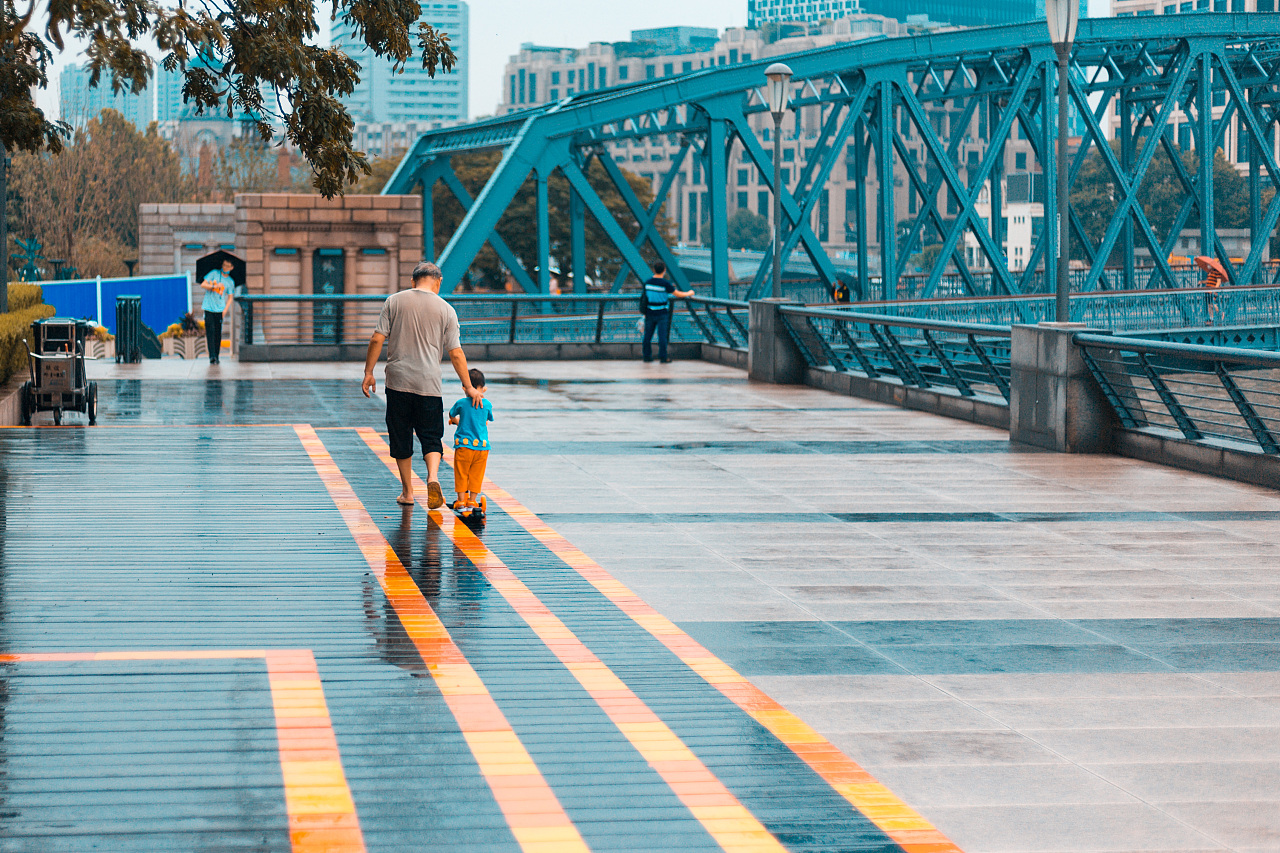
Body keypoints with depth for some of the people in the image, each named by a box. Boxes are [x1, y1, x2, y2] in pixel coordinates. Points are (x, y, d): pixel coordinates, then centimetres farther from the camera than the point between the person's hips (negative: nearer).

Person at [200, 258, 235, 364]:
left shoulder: (230, 282, 10)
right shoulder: (214, 273, 5)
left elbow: (230, 297, 14)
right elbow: (203, 284, 2)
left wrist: (225, 309, 1)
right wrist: (214, 286, -13)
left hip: (219, 309, 2)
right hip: (209, 308, -2)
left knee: (218, 334, 0)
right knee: (210, 332, -10)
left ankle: (217, 356, 7)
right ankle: (212, 356, -15)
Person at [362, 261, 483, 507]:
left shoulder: (394, 301, 3)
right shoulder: (446, 310, 1)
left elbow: (377, 339, -1)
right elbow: (456, 353, 1)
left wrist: (369, 372, 6)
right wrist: (469, 387, 7)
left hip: (398, 381, 1)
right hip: (429, 384, -1)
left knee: (401, 438, 11)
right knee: (431, 437, 5)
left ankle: (407, 492, 16)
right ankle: (433, 476, -21)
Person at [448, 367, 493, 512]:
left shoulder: (461, 403, -6)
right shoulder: (487, 404, -2)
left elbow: (451, 415, 13)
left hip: (464, 445, -1)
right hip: (482, 445, 2)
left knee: (461, 474, 9)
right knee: (476, 475, 10)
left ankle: (461, 501, 9)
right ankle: (472, 500, 12)